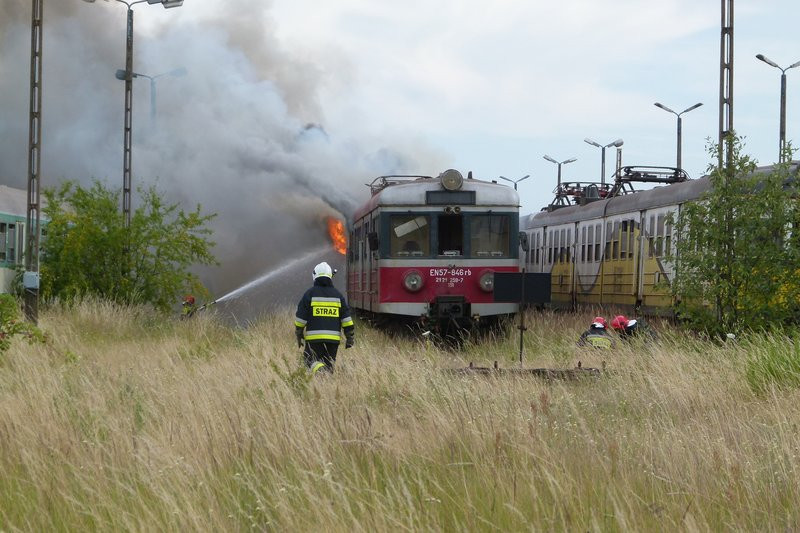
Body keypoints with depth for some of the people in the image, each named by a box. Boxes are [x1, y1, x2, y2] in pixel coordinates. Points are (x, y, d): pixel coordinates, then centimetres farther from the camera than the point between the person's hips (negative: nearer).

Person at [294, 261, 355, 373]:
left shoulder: (310, 293, -1)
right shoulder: (337, 294, 8)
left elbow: (301, 317, -1)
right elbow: (346, 318, 6)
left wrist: (298, 335, 10)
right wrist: (350, 337, 12)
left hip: (314, 338, -3)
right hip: (333, 338, 3)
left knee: (310, 360, 2)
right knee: (329, 364, 11)